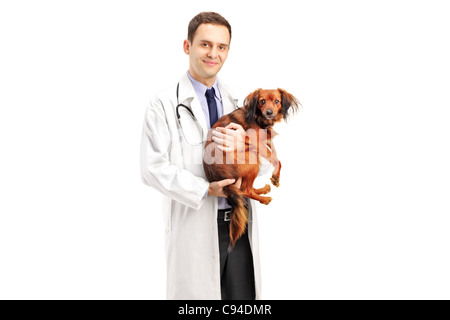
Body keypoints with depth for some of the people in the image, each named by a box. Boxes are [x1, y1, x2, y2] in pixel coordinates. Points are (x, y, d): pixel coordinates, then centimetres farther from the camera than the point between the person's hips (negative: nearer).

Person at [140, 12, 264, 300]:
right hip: (195, 228, -4)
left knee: (244, 296, 10)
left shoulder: (238, 103, 12)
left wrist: (244, 145, -13)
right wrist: (206, 190, -18)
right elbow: (154, 168, -11)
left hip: (241, 224, 5)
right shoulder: (164, 105, -3)